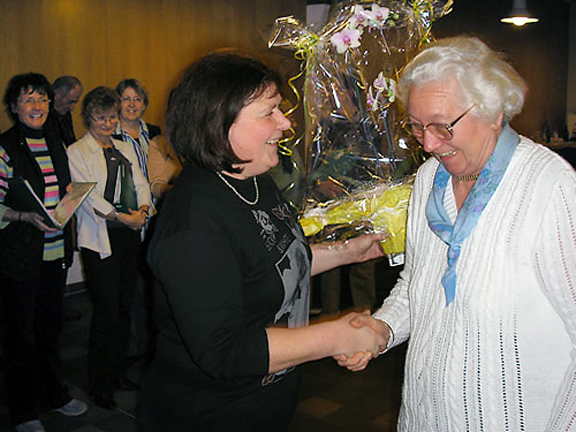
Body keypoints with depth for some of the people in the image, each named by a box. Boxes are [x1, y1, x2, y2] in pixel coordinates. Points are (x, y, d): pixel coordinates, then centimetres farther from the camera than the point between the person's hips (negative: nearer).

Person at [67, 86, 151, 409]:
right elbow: (88, 195, -12)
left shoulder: (125, 149, 17)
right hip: (100, 240, -5)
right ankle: (99, 385, 13)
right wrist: (122, 217, -18)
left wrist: (143, 209, -8)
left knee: (125, 308, 11)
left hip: (130, 237, 6)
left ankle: (119, 373, 26)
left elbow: (141, 184, 12)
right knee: (106, 312, -3)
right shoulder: (77, 152, -2)